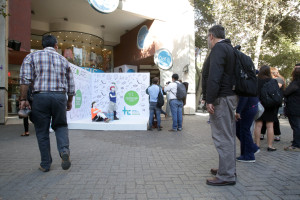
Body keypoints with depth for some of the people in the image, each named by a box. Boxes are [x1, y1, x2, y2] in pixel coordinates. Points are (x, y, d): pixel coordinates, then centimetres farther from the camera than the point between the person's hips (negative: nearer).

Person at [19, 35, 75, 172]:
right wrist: (69, 102, 24)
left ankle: (45, 164, 16)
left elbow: (25, 79, -6)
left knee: (42, 131, 9)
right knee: (60, 126, 17)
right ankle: (64, 150, -8)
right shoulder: (63, 60, 14)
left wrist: (23, 99, -3)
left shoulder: (32, 57, 8)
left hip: (40, 96, -1)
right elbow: (71, 85, 14)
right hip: (60, 96, 1)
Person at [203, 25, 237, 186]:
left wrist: (209, 100, -21)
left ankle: (226, 175, 1)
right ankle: (229, 169, 28)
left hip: (221, 99, -10)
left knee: (222, 137, -6)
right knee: (228, 135, 16)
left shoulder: (218, 48, -9)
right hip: (231, 96, 10)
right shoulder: (230, 48, 21)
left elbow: (214, 76, -21)